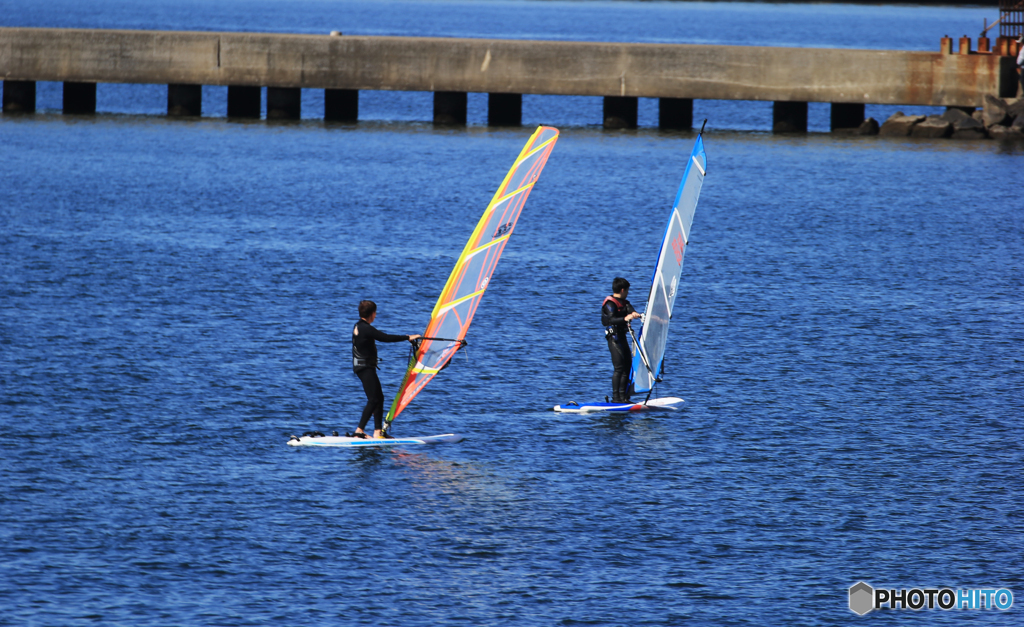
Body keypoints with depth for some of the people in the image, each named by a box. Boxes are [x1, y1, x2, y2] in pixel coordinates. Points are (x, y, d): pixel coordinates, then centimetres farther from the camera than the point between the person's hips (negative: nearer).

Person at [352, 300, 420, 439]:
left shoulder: (358, 327, 13)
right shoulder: (366, 329, -18)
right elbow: (385, 338, -20)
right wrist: (408, 337, -13)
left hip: (366, 367, 10)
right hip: (365, 368, -10)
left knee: (379, 397, 8)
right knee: (373, 399, -13)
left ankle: (378, 431, 5)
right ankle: (359, 430, -17)